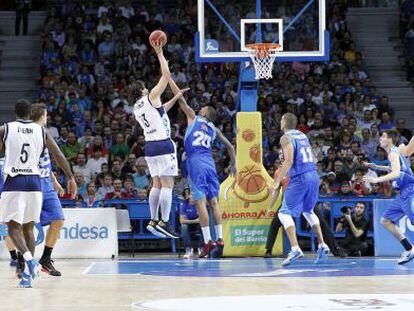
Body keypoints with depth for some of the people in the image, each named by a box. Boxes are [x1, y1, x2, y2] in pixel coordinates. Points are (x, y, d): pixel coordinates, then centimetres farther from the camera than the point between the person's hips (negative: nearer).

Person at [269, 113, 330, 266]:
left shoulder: (286, 138, -7)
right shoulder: (302, 135, 18)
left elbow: (289, 161, -18)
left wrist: (277, 183, -16)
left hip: (299, 178, -8)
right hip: (313, 175, 8)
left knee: (285, 213, -2)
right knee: (308, 211, 26)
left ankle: (295, 249, -19)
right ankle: (322, 245, 19)